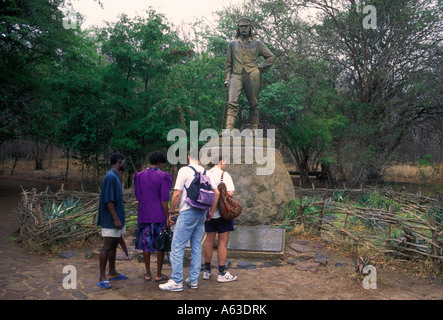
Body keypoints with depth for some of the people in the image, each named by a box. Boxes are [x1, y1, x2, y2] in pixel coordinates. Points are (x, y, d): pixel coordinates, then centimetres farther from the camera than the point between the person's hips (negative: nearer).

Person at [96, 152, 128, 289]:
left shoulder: (115, 177, 15)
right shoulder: (110, 177, -17)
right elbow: (108, 200, -22)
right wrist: (116, 219, -22)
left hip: (117, 219, 10)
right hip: (110, 221, -10)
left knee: (114, 246, 16)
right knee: (107, 246, -5)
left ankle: (112, 272, 26)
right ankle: (102, 278, 2)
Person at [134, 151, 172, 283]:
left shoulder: (140, 176, 2)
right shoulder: (163, 177, -11)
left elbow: (137, 196, 4)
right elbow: (164, 199, -14)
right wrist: (167, 217, -9)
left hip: (144, 215, 4)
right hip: (160, 216, -4)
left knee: (146, 243, 12)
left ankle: (148, 274, 19)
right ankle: (159, 274, 13)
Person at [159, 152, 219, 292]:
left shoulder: (184, 170, -7)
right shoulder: (205, 172, 10)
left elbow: (177, 194, -11)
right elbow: (216, 192, 11)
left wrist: (171, 212, -2)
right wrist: (211, 212, 18)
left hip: (187, 212, -6)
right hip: (202, 213, 6)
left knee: (177, 247, -1)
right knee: (196, 247, 12)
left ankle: (176, 281, -1)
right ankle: (193, 280, 17)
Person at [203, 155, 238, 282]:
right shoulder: (224, 175, -11)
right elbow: (230, 193, -20)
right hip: (223, 213, -6)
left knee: (209, 241, 13)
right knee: (223, 242, 1)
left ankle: (207, 271, 21)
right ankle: (222, 273, 7)